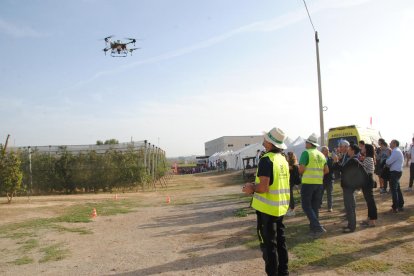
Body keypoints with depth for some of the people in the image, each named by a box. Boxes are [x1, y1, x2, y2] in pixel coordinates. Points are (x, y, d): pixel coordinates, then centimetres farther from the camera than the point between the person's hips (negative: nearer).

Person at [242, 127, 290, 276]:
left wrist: (252, 188, -6)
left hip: (267, 208, -8)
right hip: (280, 207, 8)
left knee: (268, 244, 3)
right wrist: (256, 185, 12)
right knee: (280, 241, 18)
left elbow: (263, 187, -26)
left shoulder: (266, 159, -19)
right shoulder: (283, 159, 7)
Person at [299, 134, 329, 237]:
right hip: (319, 183, 7)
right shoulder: (321, 155, 12)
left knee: (306, 206, 1)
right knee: (315, 207, 14)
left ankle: (318, 227, -9)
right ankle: (313, 228, 19)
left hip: (308, 183, -7)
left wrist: (300, 173, 4)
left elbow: (301, 169, -16)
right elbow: (326, 170, 13)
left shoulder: (306, 153, -9)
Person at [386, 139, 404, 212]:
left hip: (394, 172, -10)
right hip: (397, 171, 10)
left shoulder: (396, 152, -18)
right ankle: (400, 206, 26)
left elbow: (388, 162, -22)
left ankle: (395, 208, 1)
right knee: (397, 189, 17)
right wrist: (388, 164, -3)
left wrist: (386, 160, 0)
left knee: (393, 190, -4)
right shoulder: (397, 151, 16)